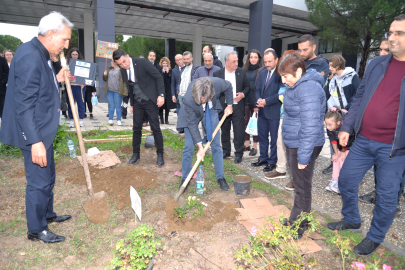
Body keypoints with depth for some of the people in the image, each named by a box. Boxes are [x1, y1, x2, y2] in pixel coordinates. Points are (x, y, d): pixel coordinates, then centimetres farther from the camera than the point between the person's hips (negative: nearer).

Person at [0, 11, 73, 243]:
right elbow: (24, 104, -26)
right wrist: (35, 142, -27)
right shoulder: (30, 56, -22)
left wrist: (57, 79, 6)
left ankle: (47, 213, 42)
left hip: (43, 130, 10)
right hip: (34, 133, -10)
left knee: (48, 176, 22)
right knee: (39, 181, 4)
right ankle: (37, 229, 22)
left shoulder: (41, 54, 9)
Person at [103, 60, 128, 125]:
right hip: (109, 91, 6)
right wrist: (104, 75, 0)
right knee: (111, 106, 8)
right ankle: (110, 120, 13)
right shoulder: (109, 69, 15)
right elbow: (105, 79, 23)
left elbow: (125, 81, -10)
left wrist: (125, 91, -17)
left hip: (118, 91, -5)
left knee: (118, 106, 1)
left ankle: (119, 121, 11)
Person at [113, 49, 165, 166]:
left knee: (155, 128, -1)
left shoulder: (142, 62, -14)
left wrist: (161, 95, -19)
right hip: (137, 102, 6)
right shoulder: (123, 71, 5)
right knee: (136, 128, 8)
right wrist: (132, 104, 18)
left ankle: (160, 155, 12)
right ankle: (136, 154, 23)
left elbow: (158, 77, -13)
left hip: (150, 100, -5)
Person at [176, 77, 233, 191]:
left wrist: (229, 105, 1)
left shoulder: (218, 83, -35)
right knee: (188, 147, -4)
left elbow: (228, 87, -8)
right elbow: (192, 124, -26)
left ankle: (221, 177, 16)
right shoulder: (188, 100, -38)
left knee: (216, 145, 3)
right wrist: (200, 146, -24)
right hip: (192, 114, -2)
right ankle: (185, 179, 15)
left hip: (211, 110, 3)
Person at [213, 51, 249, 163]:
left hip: (238, 106, 0)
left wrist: (243, 94, -10)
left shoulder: (241, 72, 3)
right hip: (223, 107, 1)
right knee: (225, 130, 12)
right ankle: (226, 151, 29)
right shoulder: (217, 73, -1)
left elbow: (247, 86, 10)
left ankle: (238, 154, 12)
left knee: (238, 131, -1)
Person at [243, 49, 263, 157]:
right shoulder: (245, 70, 8)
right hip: (245, 100, 4)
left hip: (255, 100, -4)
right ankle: (247, 144, 21)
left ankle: (255, 147, 13)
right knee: (245, 122, 8)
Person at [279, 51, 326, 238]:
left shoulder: (308, 89, -23)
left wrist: (303, 156, -22)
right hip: (292, 143, 10)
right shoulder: (295, 85, 9)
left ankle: (297, 228, 22)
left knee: (302, 188, 5)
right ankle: (298, 221, 37)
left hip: (304, 146, -10)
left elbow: (310, 127, -26)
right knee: (298, 184, 20)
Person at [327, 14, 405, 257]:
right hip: (363, 140, 5)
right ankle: (352, 221, 37)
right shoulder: (377, 64, 7)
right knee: (346, 181, 13)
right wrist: (347, 127, 5)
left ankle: (376, 237, 30)